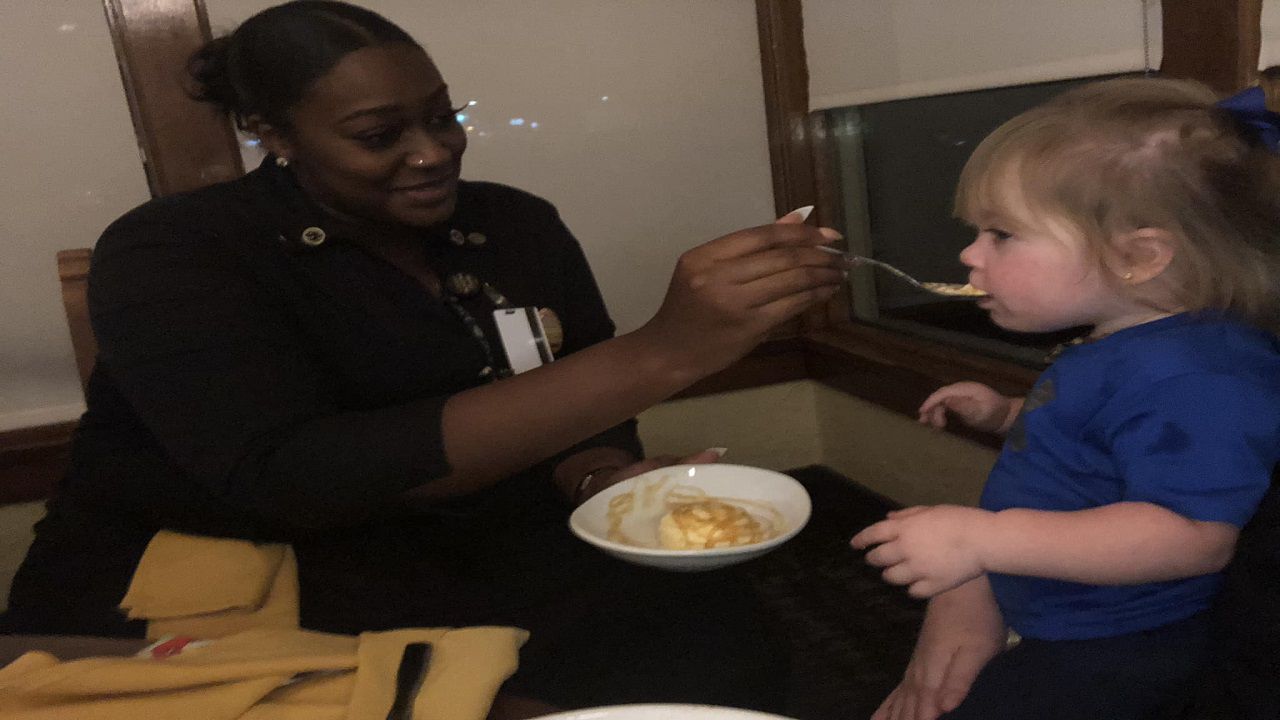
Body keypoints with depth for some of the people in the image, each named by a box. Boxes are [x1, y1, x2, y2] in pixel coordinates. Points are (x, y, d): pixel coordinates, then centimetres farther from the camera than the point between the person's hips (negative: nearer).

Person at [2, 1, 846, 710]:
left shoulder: (516, 224, 2)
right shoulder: (172, 253, -13)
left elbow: (573, 412, 7)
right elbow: (291, 481, -29)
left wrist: (605, 479, -20)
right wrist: (658, 354, -36)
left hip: (470, 564, 5)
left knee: (706, 628, -16)